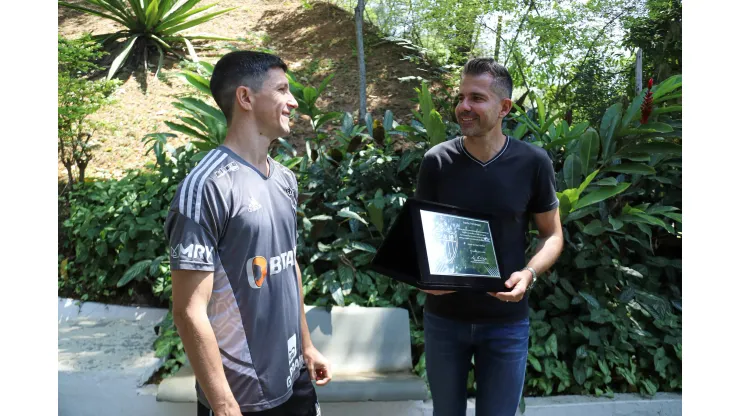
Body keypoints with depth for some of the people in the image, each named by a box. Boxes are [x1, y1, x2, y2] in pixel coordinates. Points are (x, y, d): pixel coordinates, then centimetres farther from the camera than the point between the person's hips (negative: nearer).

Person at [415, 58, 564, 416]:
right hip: (443, 317, 1)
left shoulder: (533, 162, -8)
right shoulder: (436, 161, -7)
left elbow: (552, 234, 1)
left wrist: (528, 273, -18)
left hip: (506, 321, 0)